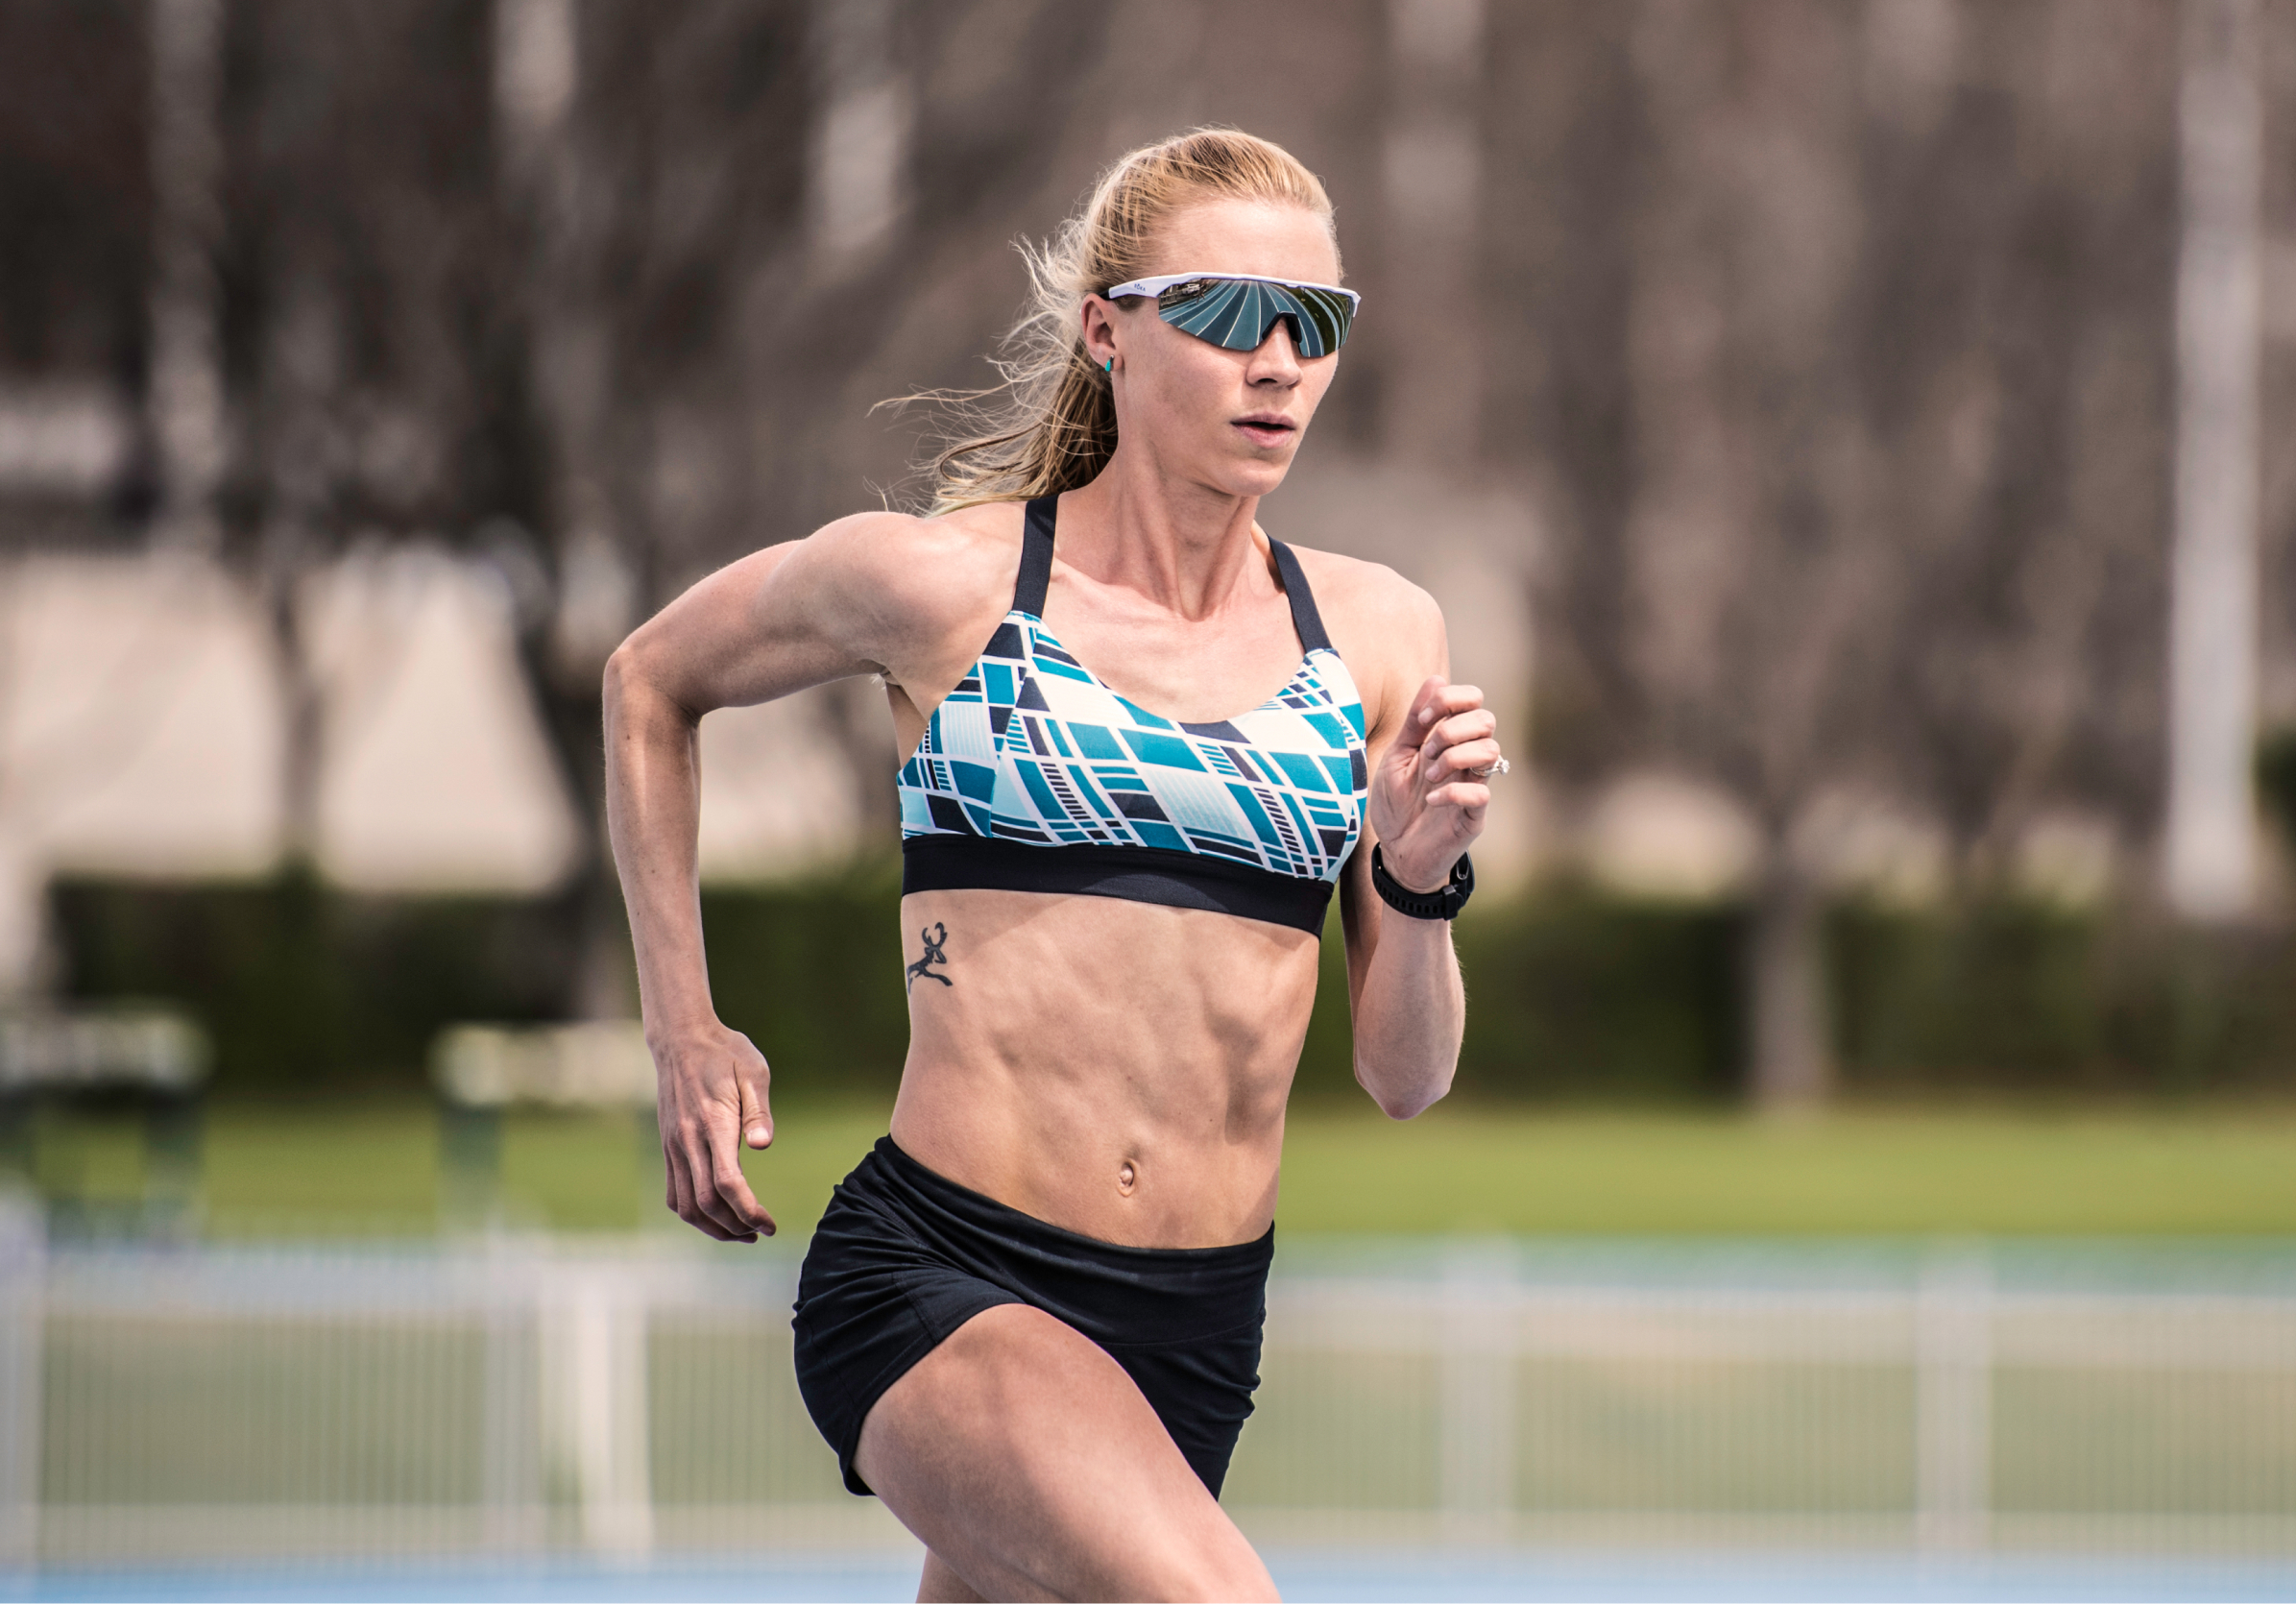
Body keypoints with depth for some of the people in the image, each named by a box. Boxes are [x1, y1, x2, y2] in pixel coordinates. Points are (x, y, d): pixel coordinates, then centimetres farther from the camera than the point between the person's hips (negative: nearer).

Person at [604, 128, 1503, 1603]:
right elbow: (652, 684, 19)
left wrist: (1420, 880, -8)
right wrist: (687, 1036, 15)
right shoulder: (941, 583, -1)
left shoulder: (1375, 635, 8)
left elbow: (1405, 1078, 11)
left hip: (1195, 1324, 5)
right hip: (935, 1275, -5)